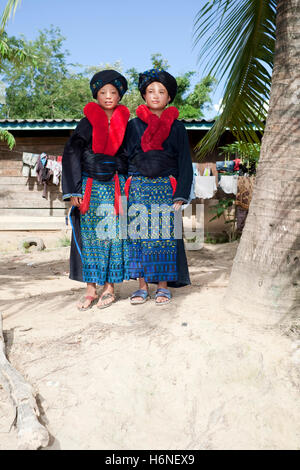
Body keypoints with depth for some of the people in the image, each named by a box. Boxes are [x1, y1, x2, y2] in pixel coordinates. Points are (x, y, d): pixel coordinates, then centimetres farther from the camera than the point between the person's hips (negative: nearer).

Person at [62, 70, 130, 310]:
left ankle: (110, 287, 8)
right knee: (90, 236, 1)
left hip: (116, 188, 1)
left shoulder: (124, 124, 8)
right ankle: (91, 289, 7)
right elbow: (71, 154, 0)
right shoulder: (87, 123, 3)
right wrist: (73, 191, -7)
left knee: (113, 235, -1)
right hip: (91, 188, 0)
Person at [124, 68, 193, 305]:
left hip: (166, 188, -1)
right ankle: (143, 285, 10)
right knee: (138, 234, -1)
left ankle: (163, 286, 9)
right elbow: (125, 159, 9)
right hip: (138, 187, 1)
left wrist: (180, 196, -7)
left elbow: (185, 163, 3)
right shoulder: (133, 125, 10)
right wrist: (125, 190, 0)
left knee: (164, 234, -2)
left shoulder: (177, 127, 7)